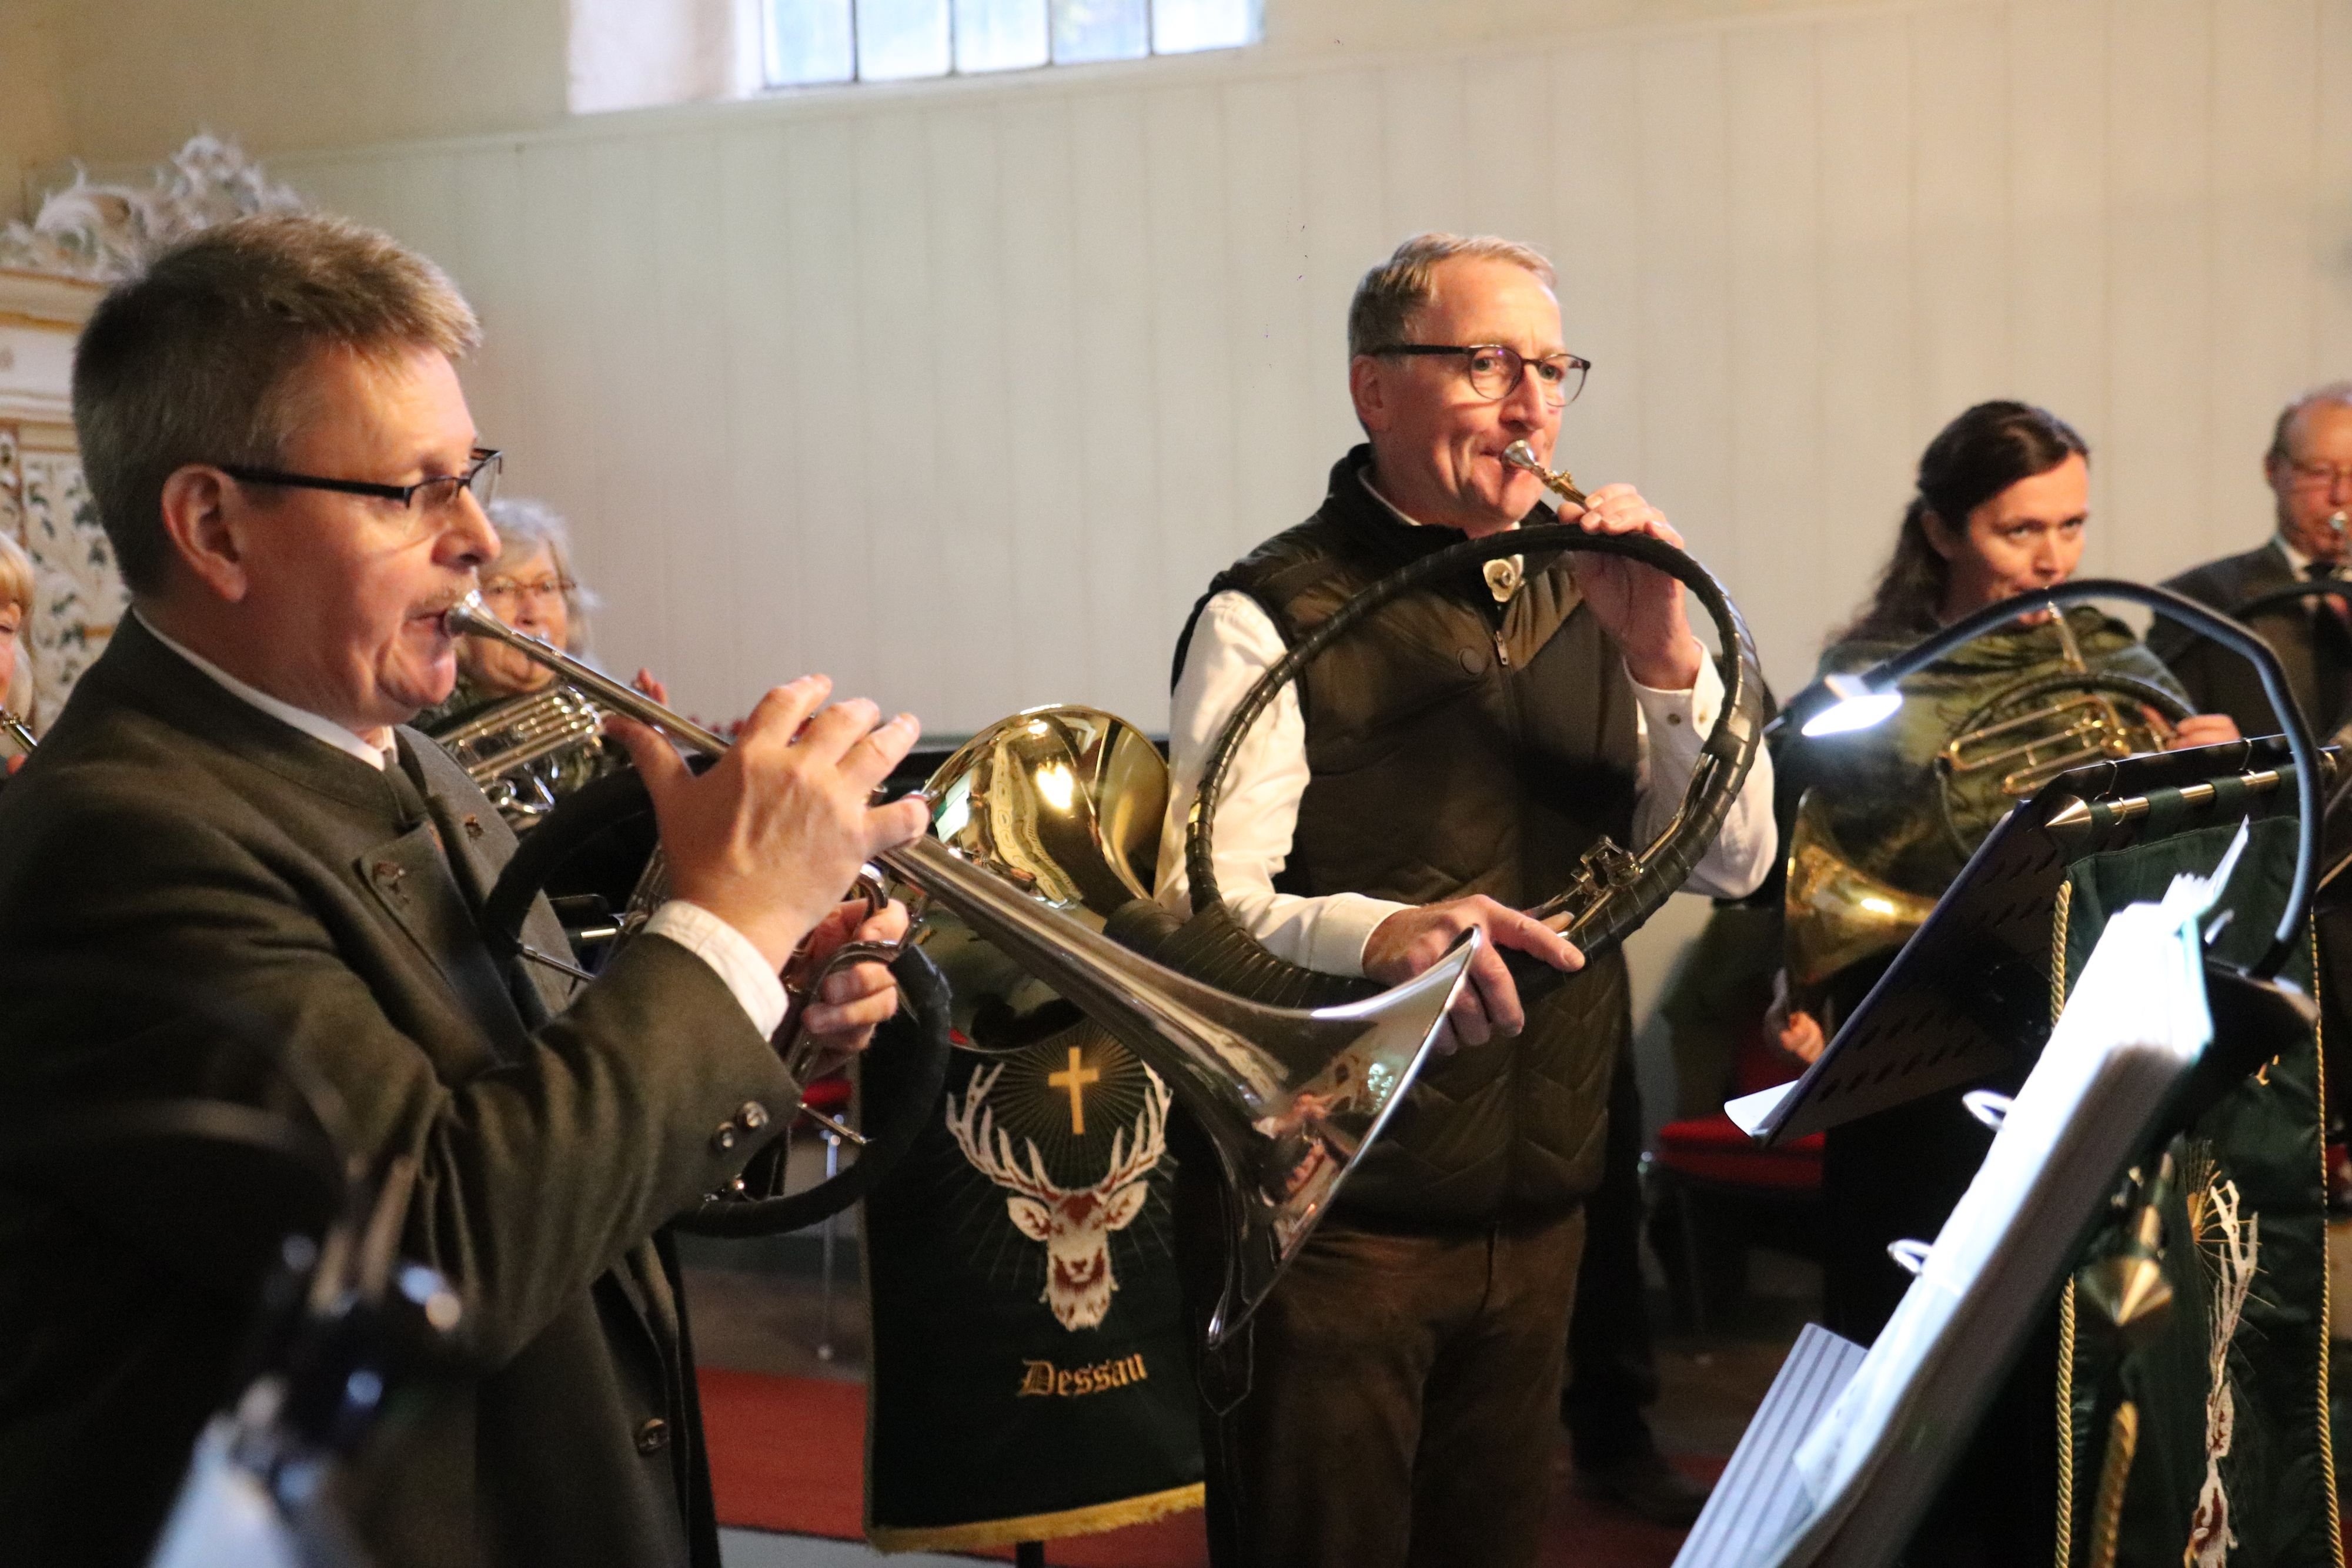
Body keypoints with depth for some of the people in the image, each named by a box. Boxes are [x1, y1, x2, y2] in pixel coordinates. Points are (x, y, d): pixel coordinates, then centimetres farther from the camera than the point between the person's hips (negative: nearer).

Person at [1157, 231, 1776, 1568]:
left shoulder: (1579, 602, 8)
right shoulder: (1275, 618, -11)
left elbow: (1734, 860, 2)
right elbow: (1199, 905, -21)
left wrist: (1664, 656, -14)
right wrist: (1376, 931, -41)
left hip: (1541, 1212, 6)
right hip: (1334, 1222, -6)